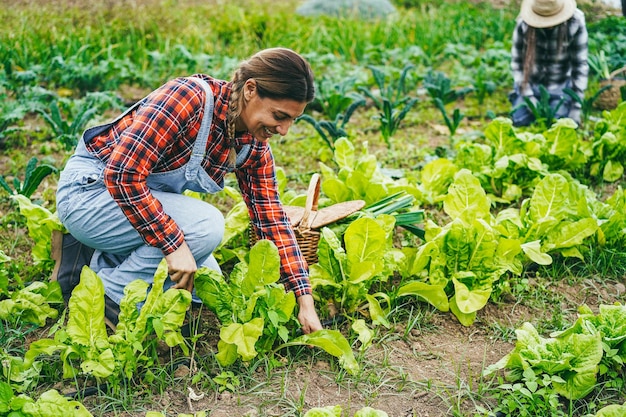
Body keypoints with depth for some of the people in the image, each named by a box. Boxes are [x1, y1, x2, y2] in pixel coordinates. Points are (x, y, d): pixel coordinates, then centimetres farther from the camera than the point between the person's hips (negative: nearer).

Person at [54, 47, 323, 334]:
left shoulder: (254, 146, -6)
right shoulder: (190, 97, -29)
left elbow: (272, 219, -5)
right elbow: (122, 173, -34)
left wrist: (305, 302, -10)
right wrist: (174, 244, -34)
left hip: (149, 200, 8)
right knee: (206, 224, -28)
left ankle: (103, 263, 14)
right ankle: (109, 296, -9)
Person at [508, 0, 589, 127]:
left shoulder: (575, 24, -20)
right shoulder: (524, 23, -19)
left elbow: (580, 65, -14)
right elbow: (516, 61, -9)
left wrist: (576, 107, -15)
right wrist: (527, 95, -14)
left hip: (559, 87, -1)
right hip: (530, 83, 1)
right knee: (520, 123, -5)